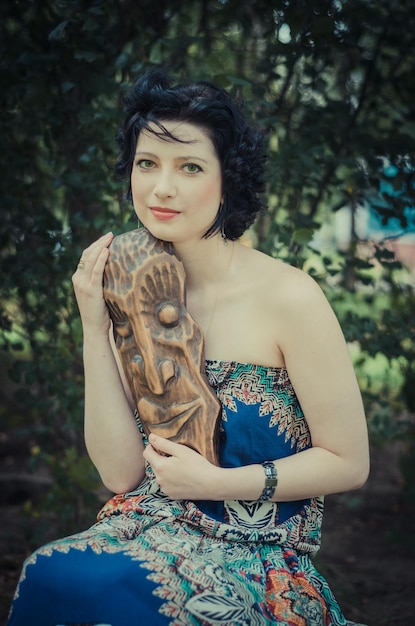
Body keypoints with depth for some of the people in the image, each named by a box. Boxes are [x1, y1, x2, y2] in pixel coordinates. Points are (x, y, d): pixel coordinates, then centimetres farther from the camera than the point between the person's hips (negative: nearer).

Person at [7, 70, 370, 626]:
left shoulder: (288, 297, -12)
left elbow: (348, 463, -6)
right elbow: (122, 472, -2)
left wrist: (215, 482, -15)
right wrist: (95, 331, -9)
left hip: (254, 561, -4)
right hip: (152, 533, 4)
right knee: (50, 574, -27)